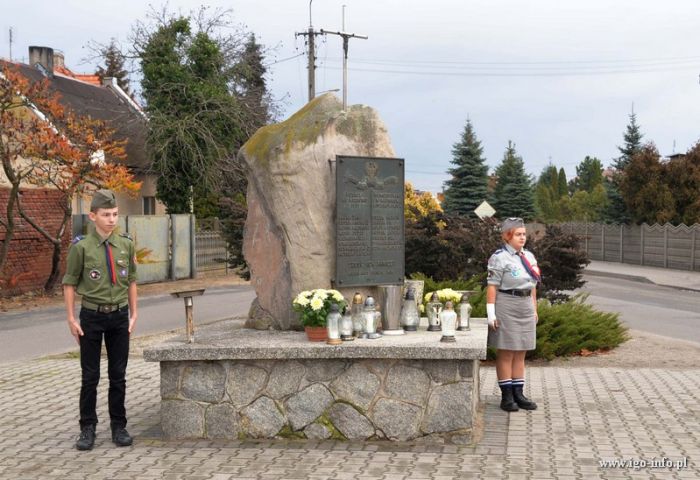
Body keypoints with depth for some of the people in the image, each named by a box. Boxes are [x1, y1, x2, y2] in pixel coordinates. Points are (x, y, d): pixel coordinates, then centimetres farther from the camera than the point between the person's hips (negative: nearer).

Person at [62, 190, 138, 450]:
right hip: (91, 316, -2)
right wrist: (72, 319, -4)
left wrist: (134, 313, 8)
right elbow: (69, 284, -2)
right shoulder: (81, 247, -9)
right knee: (90, 376, 4)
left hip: (119, 315, 3)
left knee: (118, 375, 8)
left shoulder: (126, 244, 1)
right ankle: (87, 428, 14)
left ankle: (119, 426, 18)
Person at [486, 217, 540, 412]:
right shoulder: (499, 258, -9)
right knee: (506, 353, -1)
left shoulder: (529, 256, 13)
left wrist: (534, 309, 16)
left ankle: (518, 394, 16)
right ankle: (506, 396, 5)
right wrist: (491, 312, -17)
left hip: (526, 307, 7)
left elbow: (532, 286, 17)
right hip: (506, 307, -7)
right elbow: (492, 286, -13)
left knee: (520, 354, 10)